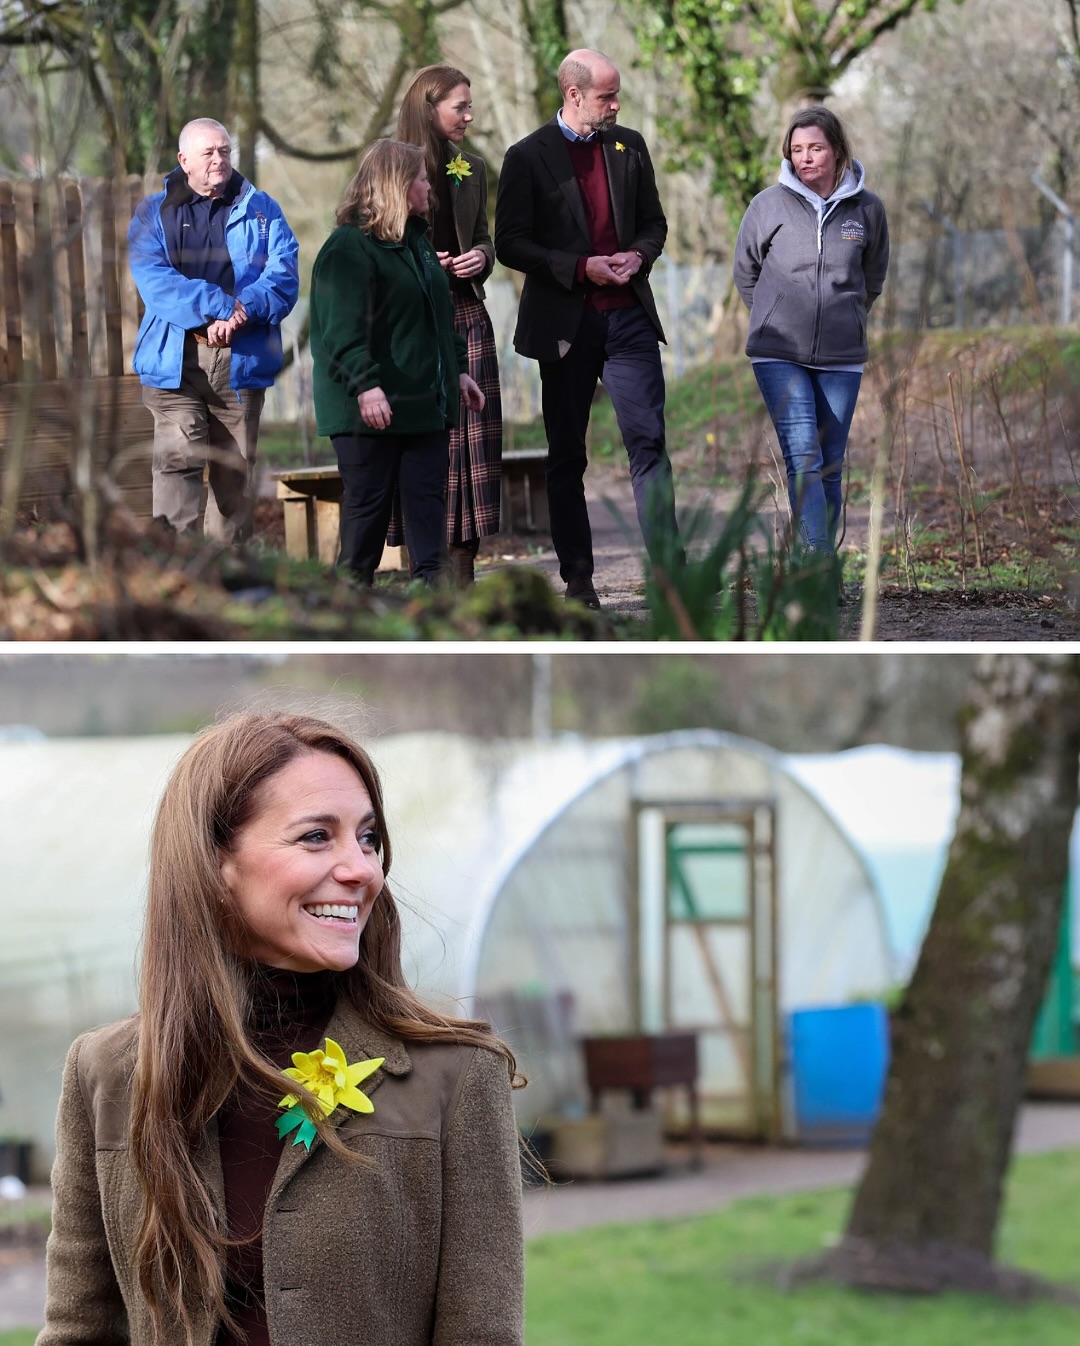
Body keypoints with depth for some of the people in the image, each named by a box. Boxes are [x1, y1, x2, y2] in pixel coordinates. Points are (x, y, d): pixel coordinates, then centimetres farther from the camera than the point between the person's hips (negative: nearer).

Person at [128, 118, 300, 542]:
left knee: (236, 474, 5)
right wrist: (217, 307, -18)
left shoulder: (260, 211, 15)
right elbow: (153, 279, -6)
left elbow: (284, 277, 2)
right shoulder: (154, 213, 10)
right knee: (178, 459, -16)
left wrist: (242, 311, -16)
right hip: (176, 359, -2)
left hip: (242, 360, 2)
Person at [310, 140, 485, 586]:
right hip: (374, 407, -8)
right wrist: (365, 386, -29)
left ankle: (431, 585, 3)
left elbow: (442, 316, 26)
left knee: (428, 498, 3)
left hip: (425, 400, 8)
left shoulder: (417, 241, 18)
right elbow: (343, 328, -20)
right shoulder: (349, 247, -11)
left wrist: (459, 369, 21)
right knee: (369, 502, -3)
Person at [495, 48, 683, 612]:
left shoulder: (629, 146, 9)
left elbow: (653, 221, 17)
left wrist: (639, 254, -5)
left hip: (627, 316, 2)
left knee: (648, 441, -7)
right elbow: (509, 243, -6)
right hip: (564, 324, -2)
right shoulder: (528, 157, -4)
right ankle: (577, 578, 14)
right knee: (566, 456, 6)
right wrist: (580, 268, -16)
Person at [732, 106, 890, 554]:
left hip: (841, 357, 2)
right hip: (779, 354, -2)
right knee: (803, 458, -16)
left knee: (831, 466, 7)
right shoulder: (769, 205, -1)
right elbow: (745, 273, 13)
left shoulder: (867, 209, 3)